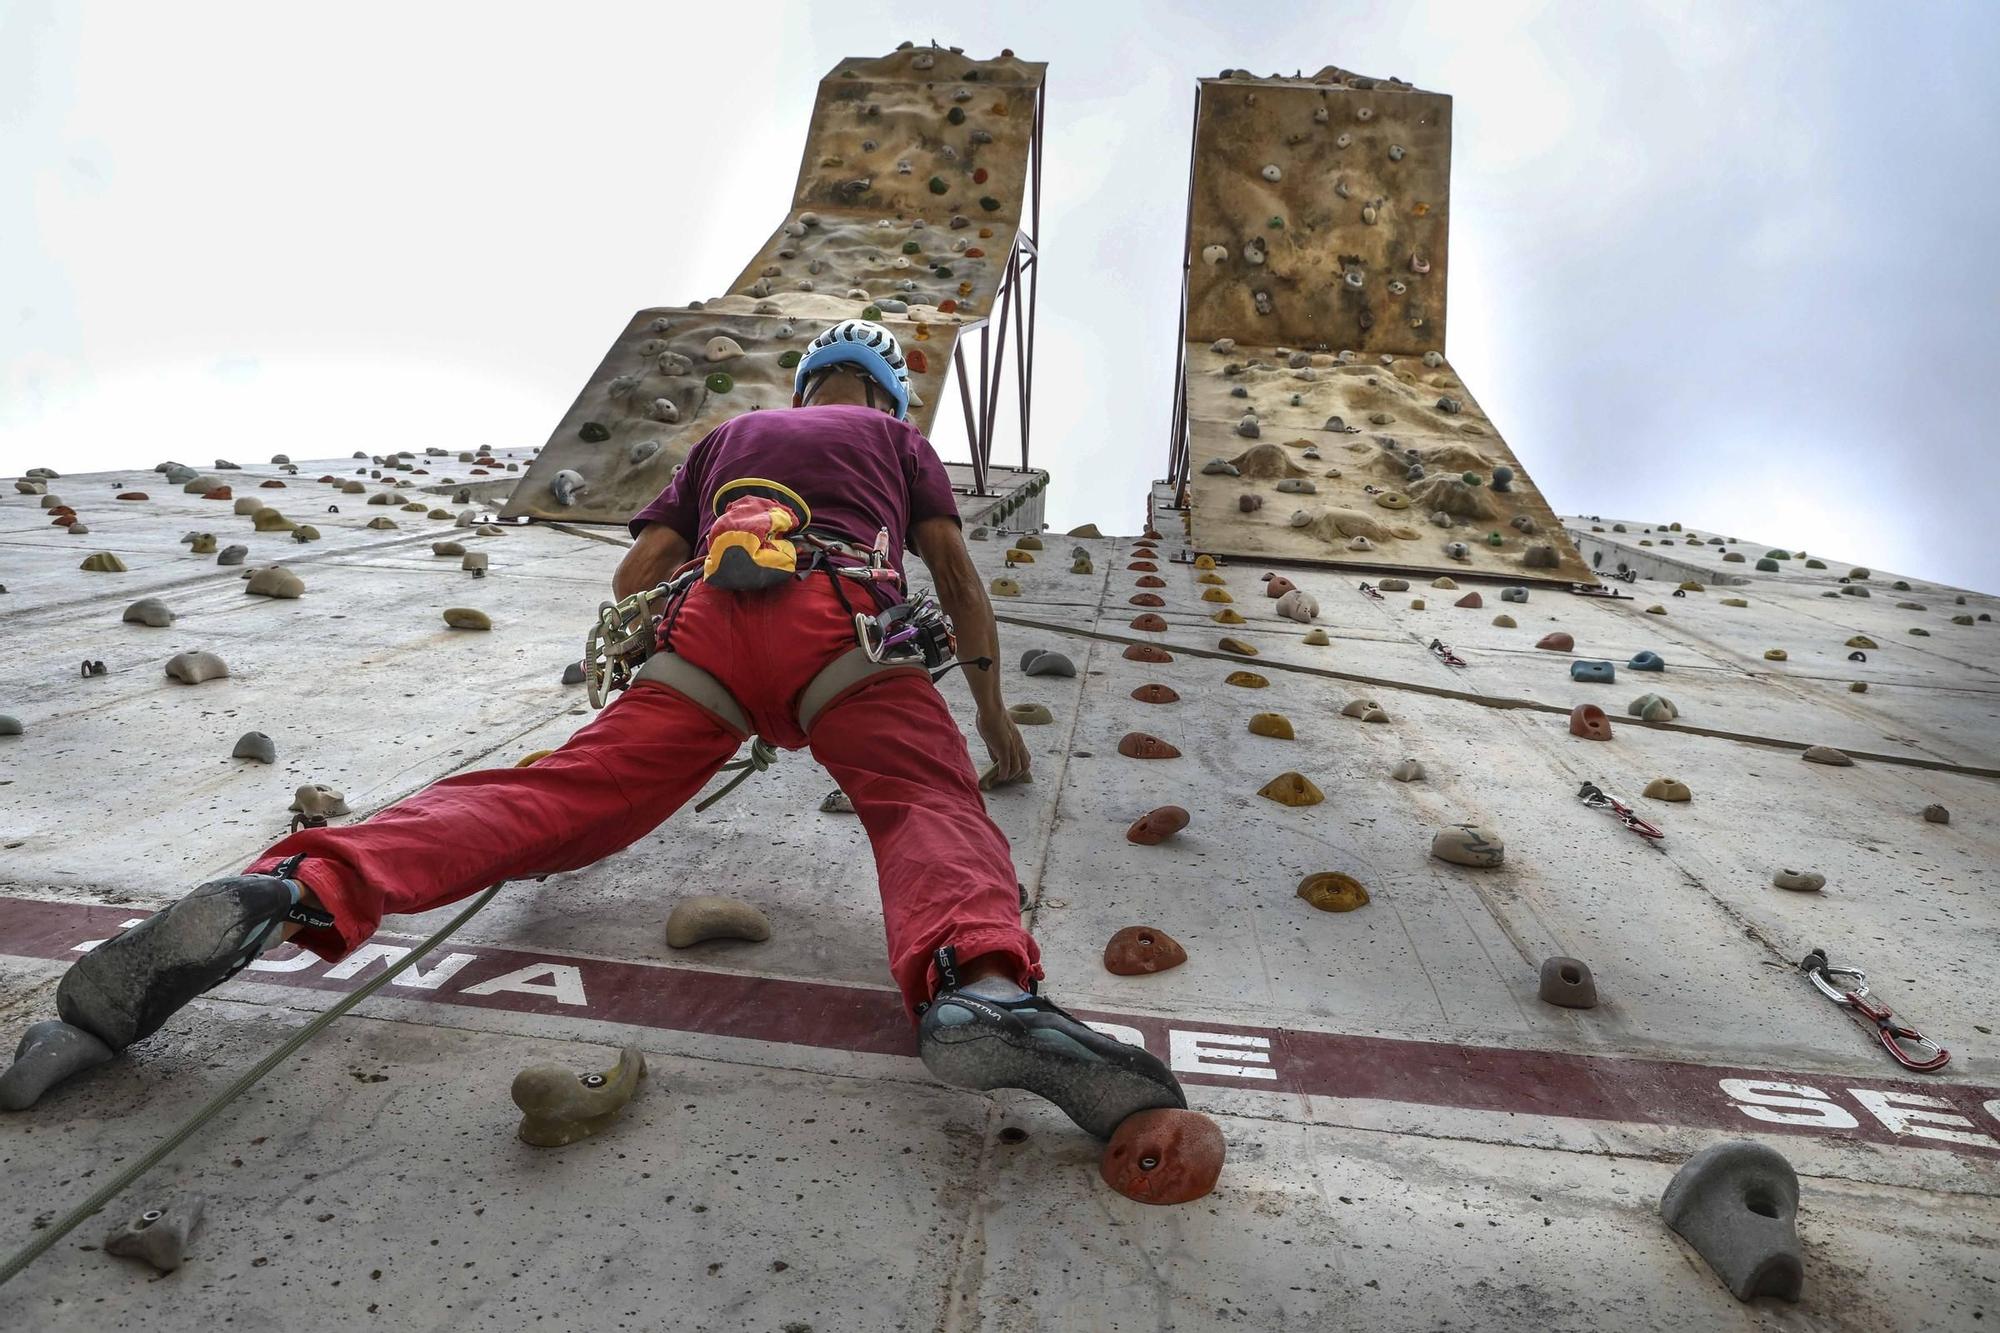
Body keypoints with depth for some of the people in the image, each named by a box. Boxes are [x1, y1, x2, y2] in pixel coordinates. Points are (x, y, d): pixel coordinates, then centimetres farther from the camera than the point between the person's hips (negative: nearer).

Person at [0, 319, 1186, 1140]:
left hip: (709, 627, 3)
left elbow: (635, 575, 31)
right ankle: (977, 990, -50)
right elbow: (960, 577, 25)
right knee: (934, 811, -16)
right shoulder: (897, 436, 33)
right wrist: (995, 713, 34)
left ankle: (289, 893, -31)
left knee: (554, 799, -8)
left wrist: (631, 690, 49)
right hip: (844, 624, -2)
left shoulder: (728, 436, 40)